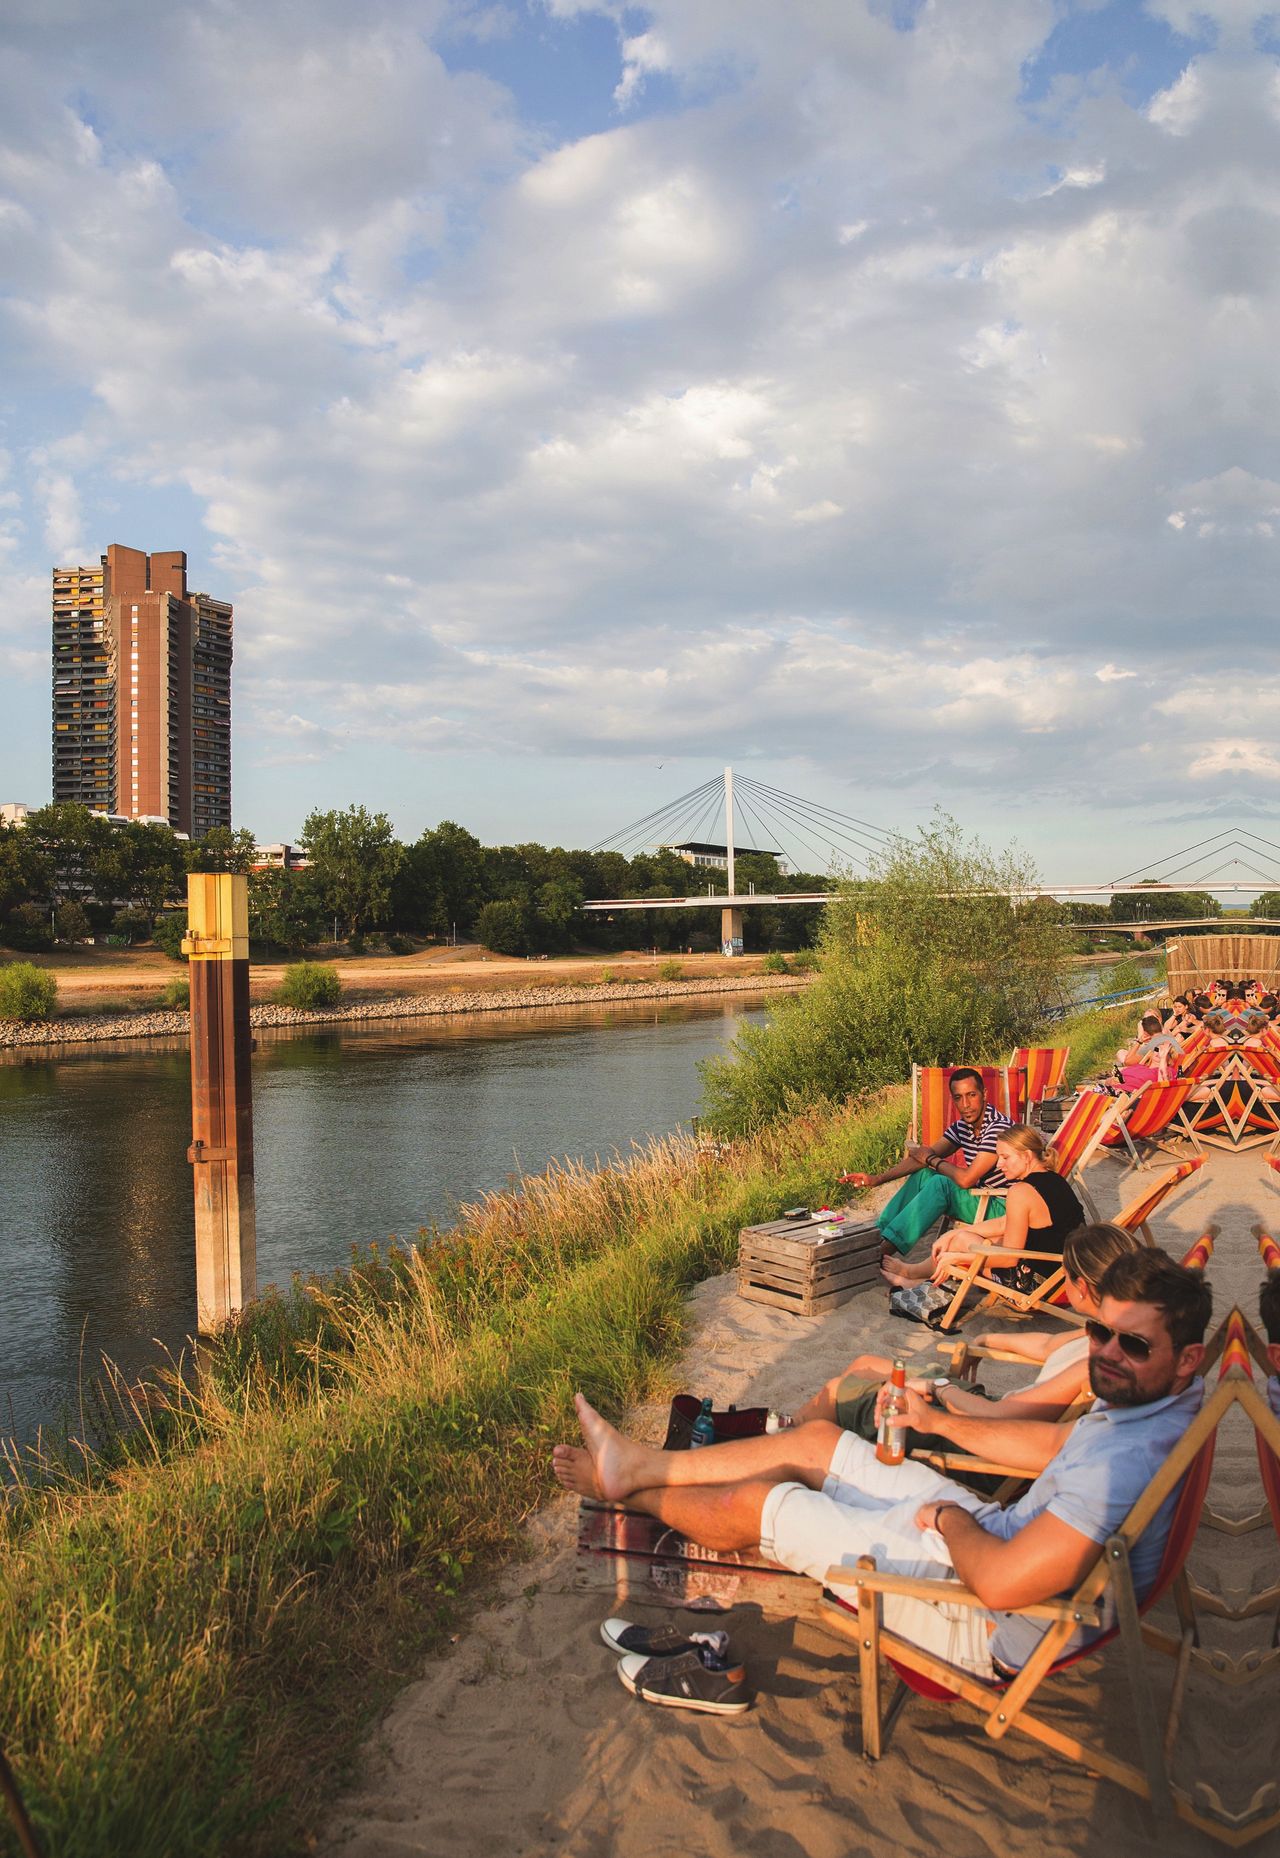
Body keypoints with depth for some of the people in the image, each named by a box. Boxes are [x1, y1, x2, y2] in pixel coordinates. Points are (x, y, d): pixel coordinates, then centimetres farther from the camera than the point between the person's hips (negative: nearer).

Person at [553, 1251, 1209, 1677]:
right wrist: (936, 1421, 18)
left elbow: (1000, 1582, -36)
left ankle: (629, 1492, 30)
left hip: (993, 1625, -9)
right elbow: (1055, 1442, 15)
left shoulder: (1130, 1460, -36)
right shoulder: (1144, 1398, -4)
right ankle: (640, 1465, 29)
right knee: (817, 1439, 13)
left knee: (756, 1501, 1)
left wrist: (950, 1519, -15)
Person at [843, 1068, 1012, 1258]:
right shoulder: (962, 1126, 6)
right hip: (980, 1198, 9)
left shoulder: (998, 1127, -23)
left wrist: (932, 1160, -8)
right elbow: (921, 1157, 5)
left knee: (941, 1184, -26)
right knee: (922, 1174, 3)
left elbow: (966, 1180, -27)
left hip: (1001, 1208, -9)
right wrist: (877, 1179, -5)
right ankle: (878, 1235, 0)